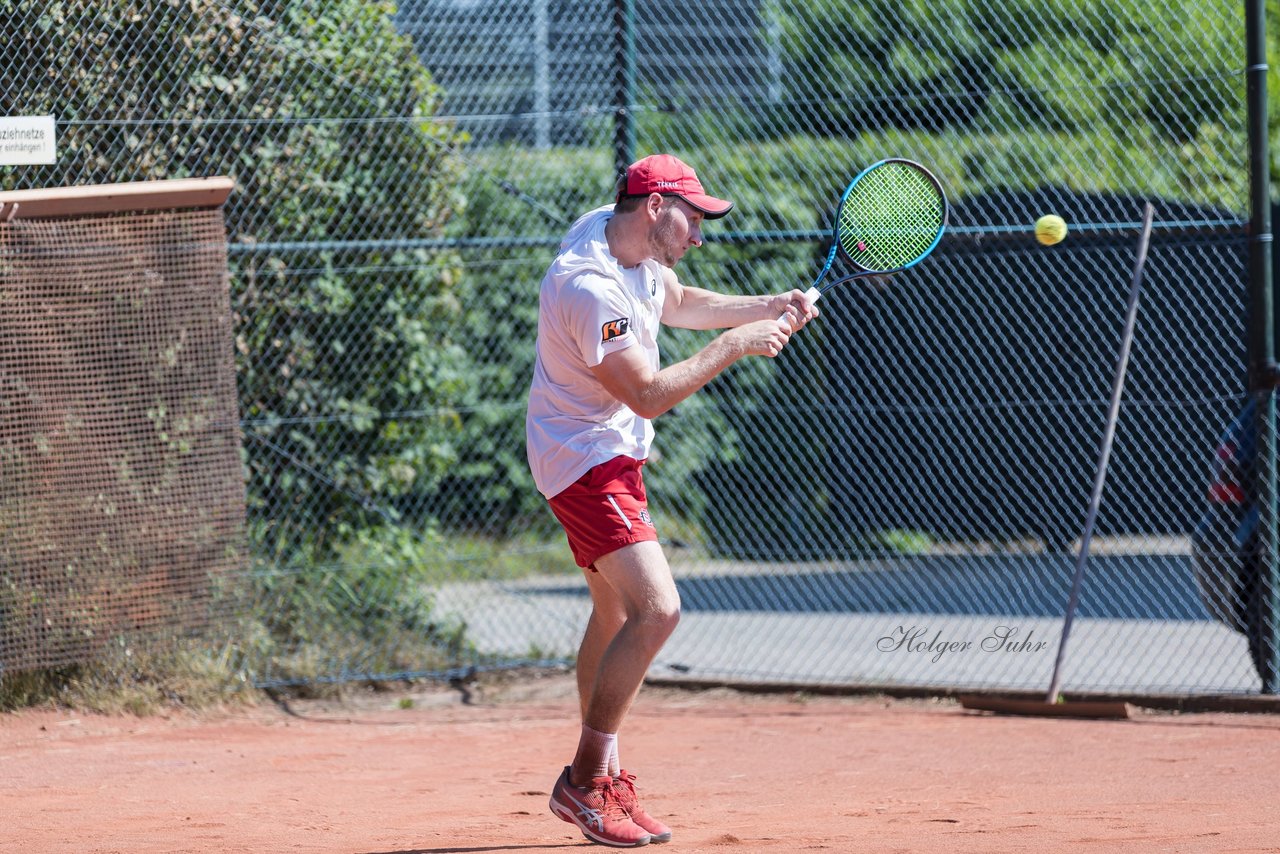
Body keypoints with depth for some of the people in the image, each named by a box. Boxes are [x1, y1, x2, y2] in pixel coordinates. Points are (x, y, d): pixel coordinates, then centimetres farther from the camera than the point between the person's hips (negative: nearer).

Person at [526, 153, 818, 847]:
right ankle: (584, 783, -12)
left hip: (614, 452, 11)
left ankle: (600, 779, 26)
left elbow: (679, 304, 21)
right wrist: (735, 345, -23)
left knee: (616, 614, 17)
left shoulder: (625, 237, 2)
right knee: (656, 609, -20)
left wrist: (766, 309, 8)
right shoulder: (589, 287, -29)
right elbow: (648, 395, -28)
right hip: (585, 458, -11)